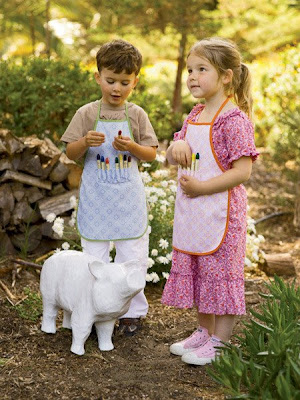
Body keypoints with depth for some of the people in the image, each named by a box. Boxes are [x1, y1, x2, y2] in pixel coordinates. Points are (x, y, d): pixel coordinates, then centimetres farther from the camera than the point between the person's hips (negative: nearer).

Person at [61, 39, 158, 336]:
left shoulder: (136, 115, 0)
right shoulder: (86, 114, -3)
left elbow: (152, 154, 2)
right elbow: (70, 153, -1)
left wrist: (132, 146, -18)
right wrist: (86, 142, -22)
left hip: (128, 199, 1)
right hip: (96, 199, 0)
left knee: (132, 258, 8)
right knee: (94, 258, 7)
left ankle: (132, 311, 23)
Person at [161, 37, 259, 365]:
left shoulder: (233, 118, -16)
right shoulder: (195, 115, 10)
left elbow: (242, 171, -21)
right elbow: (172, 157, 15)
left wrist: (201, 187, -20)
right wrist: (177, 146, -8)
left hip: (221, 211, -8)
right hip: (191, 212, 9)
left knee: (221, 272, 2)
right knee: (195, 270, 17)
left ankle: (220, 342, 15)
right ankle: (204, 331, 32)